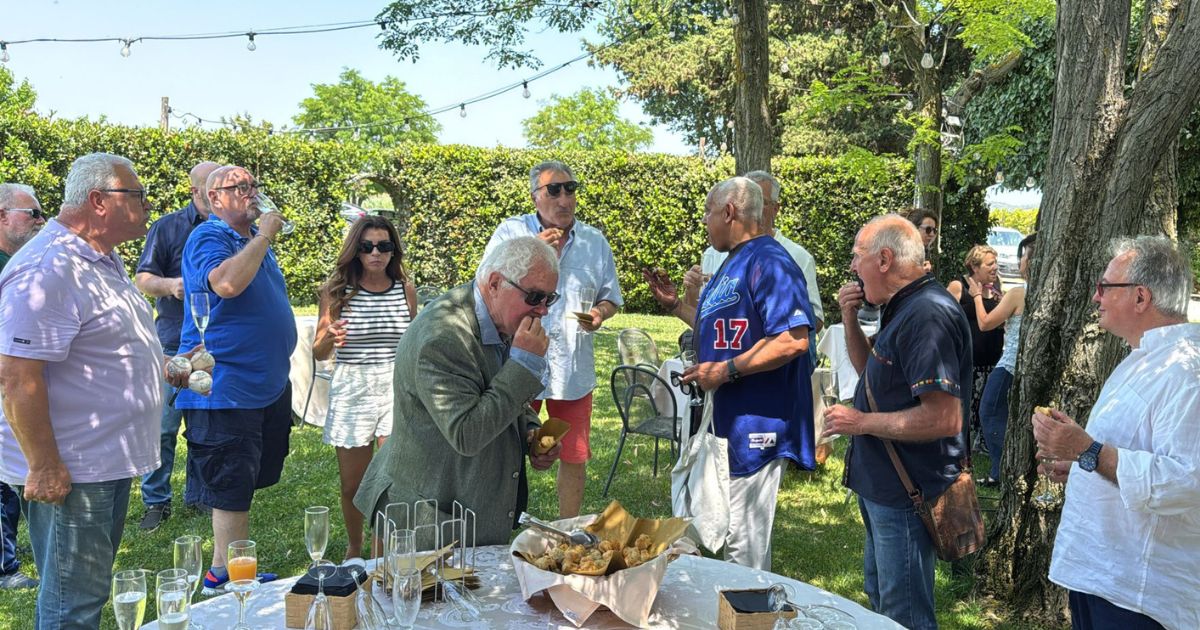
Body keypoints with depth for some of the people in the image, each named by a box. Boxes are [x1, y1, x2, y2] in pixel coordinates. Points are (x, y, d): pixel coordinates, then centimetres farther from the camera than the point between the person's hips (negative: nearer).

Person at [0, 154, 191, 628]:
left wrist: (165, 367, 14)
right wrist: (44, 468, -23)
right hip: (68, 474, -10)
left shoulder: (102, 259, 11)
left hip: (110, 463, 10)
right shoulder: (47, 270, -22)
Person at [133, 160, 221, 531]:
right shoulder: (168, 227, 2)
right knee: (163, 427, 0)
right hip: (174, 345, -2)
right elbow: (143, 279, 0)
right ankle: (156, 503, 14)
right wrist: (169, 285, -21)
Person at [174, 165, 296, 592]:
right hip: (226, 390, -9)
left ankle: (223, 569, 27)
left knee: (239, 484, 16)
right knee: (231, 489, -4)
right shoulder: (209, 237, -12)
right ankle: (226, 573, 7)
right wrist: (263, 237, -23)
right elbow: (226, 283, -33)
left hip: (267, 384, 9)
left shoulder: (253, 238, 15)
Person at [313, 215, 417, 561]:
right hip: (351, 390, 0)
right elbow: (319, 353, 3)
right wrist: (330, 339, -17)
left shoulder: (405, 289, 3)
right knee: (352, 485, 11)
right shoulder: (336, 290, -1)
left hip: (397, 388, 0)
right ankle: (354, 548, 36)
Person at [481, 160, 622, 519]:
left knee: (574, 457, 10)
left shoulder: (595, 241, 8)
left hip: (574, 368, 3)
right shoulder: (511, 232, 0)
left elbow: (611, 298, 15)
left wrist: (599, 313, -8)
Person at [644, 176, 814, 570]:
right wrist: (674, 304, 21)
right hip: (723, 419, 11)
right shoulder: (732, 264, 16)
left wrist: (726, 370, -24)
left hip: (755, 422, -11)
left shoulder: (769, 262, -16)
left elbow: (794, 339, -26)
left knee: (743, 539, -2)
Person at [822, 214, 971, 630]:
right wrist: (850, 320, 6)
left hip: (907, 494, -11)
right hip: (884, 486, 11)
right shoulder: (903, 308, 9)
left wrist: (862, 422, -20)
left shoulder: (927, 314, -24)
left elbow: (944, 418, -30)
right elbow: (871, 372, 22)